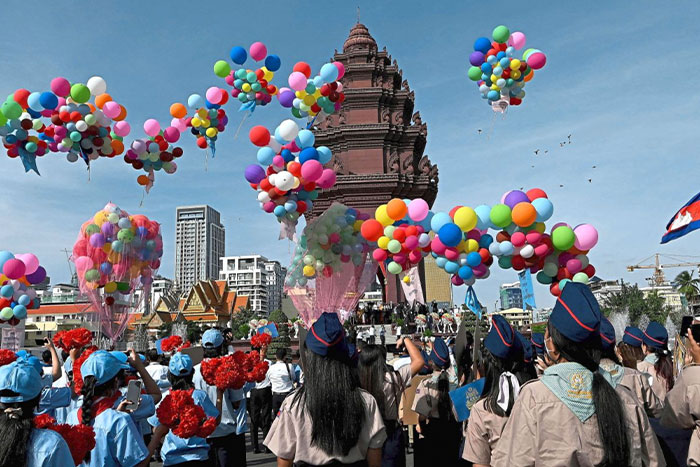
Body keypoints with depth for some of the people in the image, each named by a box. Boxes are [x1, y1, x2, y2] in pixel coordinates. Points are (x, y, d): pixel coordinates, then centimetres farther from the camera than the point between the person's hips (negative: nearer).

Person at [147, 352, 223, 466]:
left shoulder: (163, 398, -5)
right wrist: (220, 394, 8)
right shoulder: (199, 395, -9)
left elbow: (156, 430, -1)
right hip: (198, 457, -1)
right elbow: (216, 420, 0)